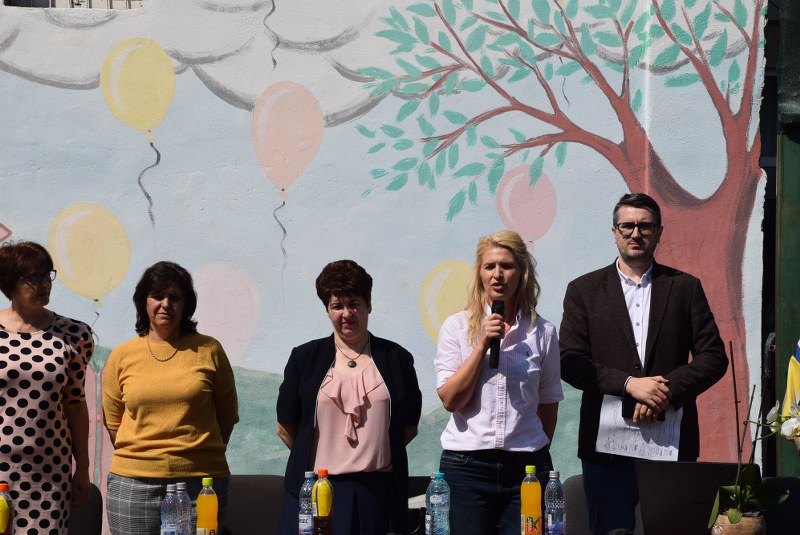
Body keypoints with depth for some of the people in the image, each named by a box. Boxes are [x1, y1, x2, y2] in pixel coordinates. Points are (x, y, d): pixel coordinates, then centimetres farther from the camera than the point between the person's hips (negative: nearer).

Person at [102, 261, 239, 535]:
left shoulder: (208, 351, 5)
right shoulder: (121, 357, 8)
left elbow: (227, 417, 11)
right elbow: (113, 422, 14)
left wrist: (204, 458, 7)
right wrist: (141, 459, 7)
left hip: (199, 483, -1)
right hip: (134, 486, 1)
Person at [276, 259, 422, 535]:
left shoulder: (397, 358, 9)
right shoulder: (304, 358, 8)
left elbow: (409, 426, 13)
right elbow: (286, 427, 10)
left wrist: (373, 453, 7)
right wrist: (311, 461, 8)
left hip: (379, 489, 0)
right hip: (316, 489, 0)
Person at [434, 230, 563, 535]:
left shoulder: (542, 332, 6)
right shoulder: (457, 326, 3)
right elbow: (450, 400, -6)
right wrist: (483, 344, -10)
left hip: (526, 466, 1)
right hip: (466, 464, -1)